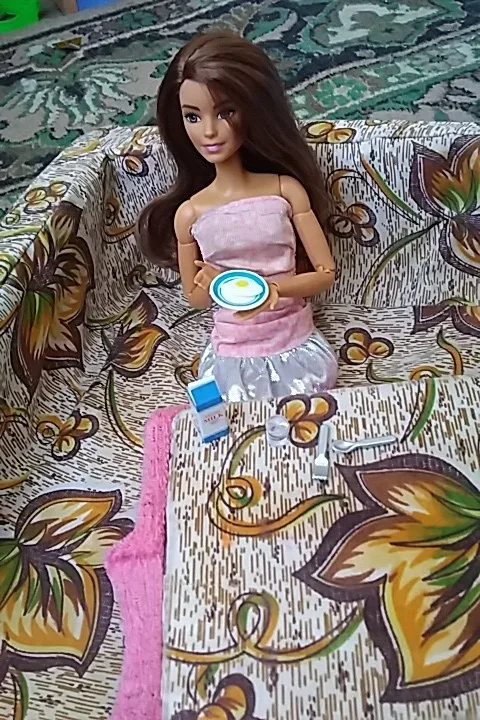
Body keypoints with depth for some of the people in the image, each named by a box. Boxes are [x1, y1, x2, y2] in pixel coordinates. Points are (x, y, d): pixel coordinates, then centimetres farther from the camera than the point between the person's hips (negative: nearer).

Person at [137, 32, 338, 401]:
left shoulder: (286, 189, -8)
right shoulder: (189, 212, -6)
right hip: (234, 356, 0)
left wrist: (274, 288, -22)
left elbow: (326, 273, -4)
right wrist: (209, 285, -17)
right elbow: (195, 299, 7)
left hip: (296, 348, 0)